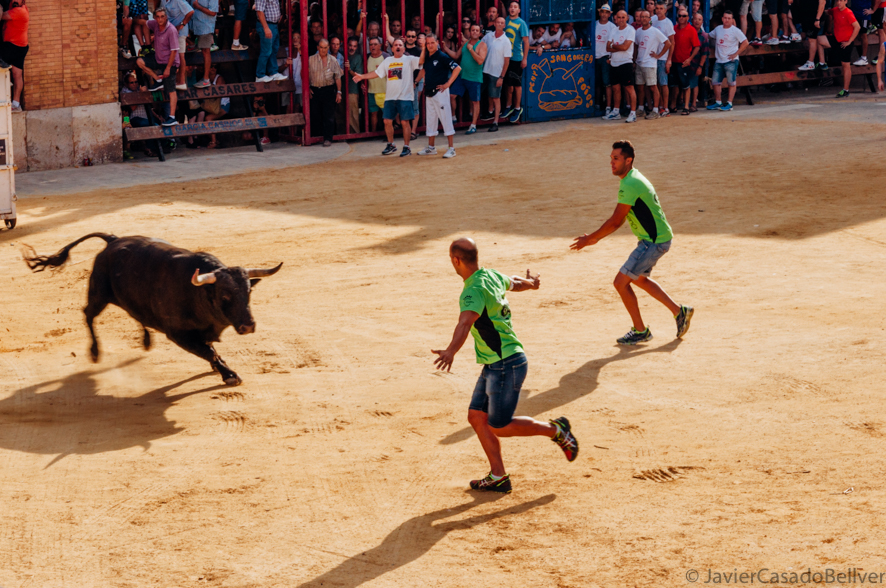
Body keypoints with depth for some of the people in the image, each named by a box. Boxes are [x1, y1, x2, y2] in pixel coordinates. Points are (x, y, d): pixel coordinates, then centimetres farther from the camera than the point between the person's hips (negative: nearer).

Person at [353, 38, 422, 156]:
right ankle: (391, 145, 21)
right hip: (390, 97, 5)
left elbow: (422, 60, -15)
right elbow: (376, 73, 18)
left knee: (405, 122, -3)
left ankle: (406, 147, 5)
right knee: (387, 121, 6)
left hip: (405, 97, -5)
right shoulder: (387, 61, 14)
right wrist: (362, 76, 12)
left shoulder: (409, 60, 0)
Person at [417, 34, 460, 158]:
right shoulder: (426, 58, 10)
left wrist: (448, 83, -16)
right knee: (430, 120, 14)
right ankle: (431, 147, 23)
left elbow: (457, 68, -17)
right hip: (429, 92, 8)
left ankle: (451, 148, -5)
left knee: (446, 119, -6)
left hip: (440, 91, -8)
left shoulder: (442, 57, -12)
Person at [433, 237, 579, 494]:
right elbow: (513, 282, 30)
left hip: (506, 366, -10)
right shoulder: (492, 276, 7)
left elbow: (465, 322, -41)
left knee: (499, 426, -2)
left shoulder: (474, 291, -22)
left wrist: (451, 352, -58)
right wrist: (530, 282, 54)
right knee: (477, 416, 9)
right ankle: (498, 477, 15)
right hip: (494, 366, 10)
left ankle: (555, 430, 13)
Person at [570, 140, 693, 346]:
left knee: (621, 282, -6)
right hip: (658, 238, 11)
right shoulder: (632, 179, 11)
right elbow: (618, 220, 17)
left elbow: (615, 222, -20)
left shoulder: (629, 185, -22)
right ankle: (679, 312, 30)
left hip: (654, 241, -11)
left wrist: (589, 239, -11)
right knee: (639, 278, 27)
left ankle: (641, 330, 8)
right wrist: (596, 238, 14)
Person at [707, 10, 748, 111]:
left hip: (731, 61, -6)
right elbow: (709, 36, 26)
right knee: (715, 82, 7)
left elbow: (745, 43, -9)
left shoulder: (735, 31, -8)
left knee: (731, 82, -2)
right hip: (719, 61, 6)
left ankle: (729, 104, 1)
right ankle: (717, 103, 17)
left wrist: (736, 54, -12)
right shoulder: (718, 29, 9)